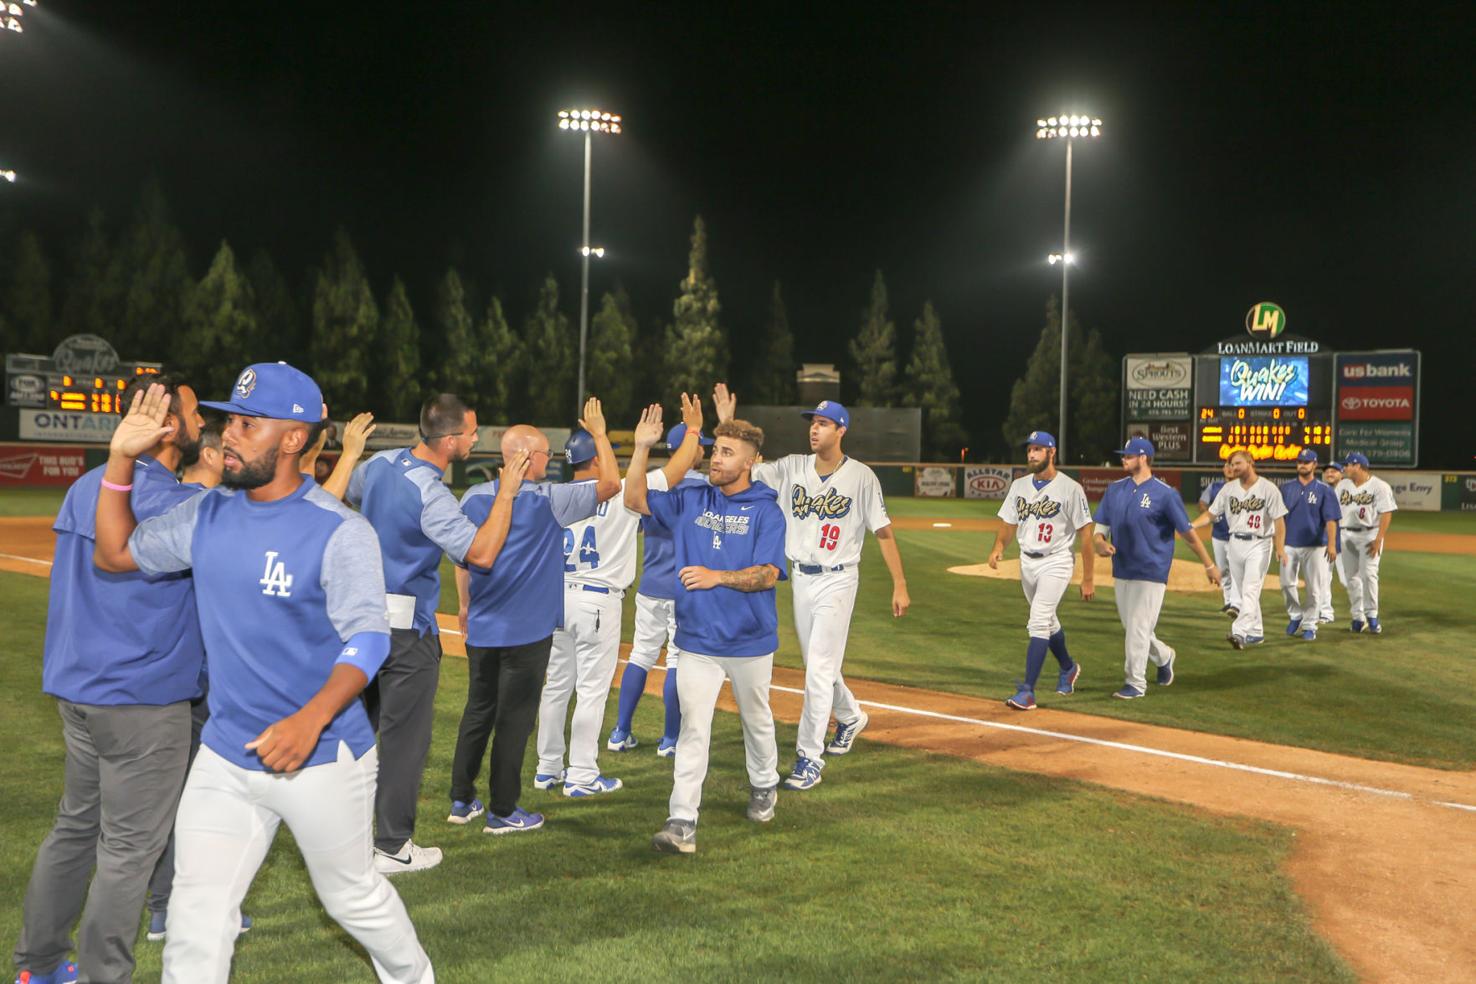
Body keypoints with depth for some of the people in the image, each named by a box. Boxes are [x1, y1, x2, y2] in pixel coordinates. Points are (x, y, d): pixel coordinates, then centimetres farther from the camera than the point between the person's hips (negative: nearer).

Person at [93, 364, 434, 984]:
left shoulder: (341, 531, -17)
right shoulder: (208, 516, 3)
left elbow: (368, 639, -21)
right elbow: (115, 553, 14)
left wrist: (311, 719, -37)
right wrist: (120, 459, 1)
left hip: (324, 759, -5)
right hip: (224, 759, 5)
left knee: (352, 896, 15)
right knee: (195, 921, 6)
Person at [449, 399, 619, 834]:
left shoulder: (473, 498, 2)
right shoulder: (549, 500, -13)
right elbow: (610, 483, -10)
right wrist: (598, 433, 0)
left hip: (481, 629, 5)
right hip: (527, 631, -5)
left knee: (478, 712, 17)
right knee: (514, 718, 3)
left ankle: (461, 798, 25)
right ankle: (503, 811, 10)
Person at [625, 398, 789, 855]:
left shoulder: (766, 511, -8)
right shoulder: (690, 501, 4)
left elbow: (767, 574, -17)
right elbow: (635, 500, 2)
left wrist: (716, 576, -32)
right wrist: (642, 448, -9)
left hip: (750, 641, -2)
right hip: (697, 639, 2)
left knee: (756, 719, 18)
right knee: (692, 727, -4)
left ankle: (764, 787, 43)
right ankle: (682, 822, -5)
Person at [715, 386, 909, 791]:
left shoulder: (861, 477, -9)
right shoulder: (792, 468, 2)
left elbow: (883, 532, -7)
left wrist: (900, 585, -10)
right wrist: (727, 424, -16)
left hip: (837, 580, -5)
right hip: (801, 578, 5)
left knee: (819, 669, -9)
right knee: (816, 664, 18)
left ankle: (809, 758, -2)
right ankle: (850, 716, 46)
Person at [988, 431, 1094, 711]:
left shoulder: (1070, 488, -12)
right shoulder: (1019, 485, 6)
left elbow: (1085, 534, -10)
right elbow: (1009, 524, 10)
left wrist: (1088, 579, -10)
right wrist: (998, 547, -12)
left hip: (1056, 563, -6)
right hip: (1027, 562, 7)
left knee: (1038, 622, -16)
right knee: (1047, 622, 21)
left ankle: (1027, 692, -17)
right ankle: (1068, 667, 46)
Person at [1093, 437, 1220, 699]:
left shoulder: (1165, 493, -10)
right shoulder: (1115, 489, 7)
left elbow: (1187, 532, -5)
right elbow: (1100, 527, 9)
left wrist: (1209, 565, 0)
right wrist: (1100, 543, -14)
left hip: (1151, 572, -6)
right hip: (1122, 571, 6)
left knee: (1138, 628, -5)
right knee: (1131, 627, 16)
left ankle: (1136, 683, 6)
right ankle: (1163, 656, 41)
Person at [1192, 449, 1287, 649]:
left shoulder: (1268, 489, -5)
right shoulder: (1229, 488, 7)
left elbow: (1279, 520, -7)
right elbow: (1210, 514, 6)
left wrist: (1280, 547, -18)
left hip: (1259, 544, -5)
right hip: (1235, 543, 5)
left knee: (1251, 590, -14)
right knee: (1244, 592, 11)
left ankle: (1239, 632, -25)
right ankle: (1256, 632, 22)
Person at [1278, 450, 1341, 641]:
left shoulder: (1324, 491, -1)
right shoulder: (1287, 488, 7)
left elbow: (1330, 519, -7)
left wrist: (1332, 544, -17)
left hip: (1314, 546, -2)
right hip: (1289, 544, 2)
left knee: (1315, 587, -1)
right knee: (1286, 584, 3)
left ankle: (1309, 625, 11)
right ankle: (1295, 616, 24)